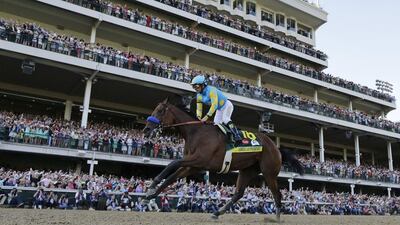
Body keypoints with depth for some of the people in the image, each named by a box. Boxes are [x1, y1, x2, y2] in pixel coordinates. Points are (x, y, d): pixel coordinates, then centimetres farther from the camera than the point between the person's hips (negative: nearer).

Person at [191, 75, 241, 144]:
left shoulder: (211, 90, -31)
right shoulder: (199, 96, -5)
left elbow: (214, 105, -38)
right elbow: (199, 108, -4)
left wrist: (207, 116, -43)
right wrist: (198, 117, -24)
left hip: (227, 105, -8)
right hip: (219, 109, 8)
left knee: (225, 119, -29)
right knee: (216, 124, 1)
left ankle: (237, 136, -29)